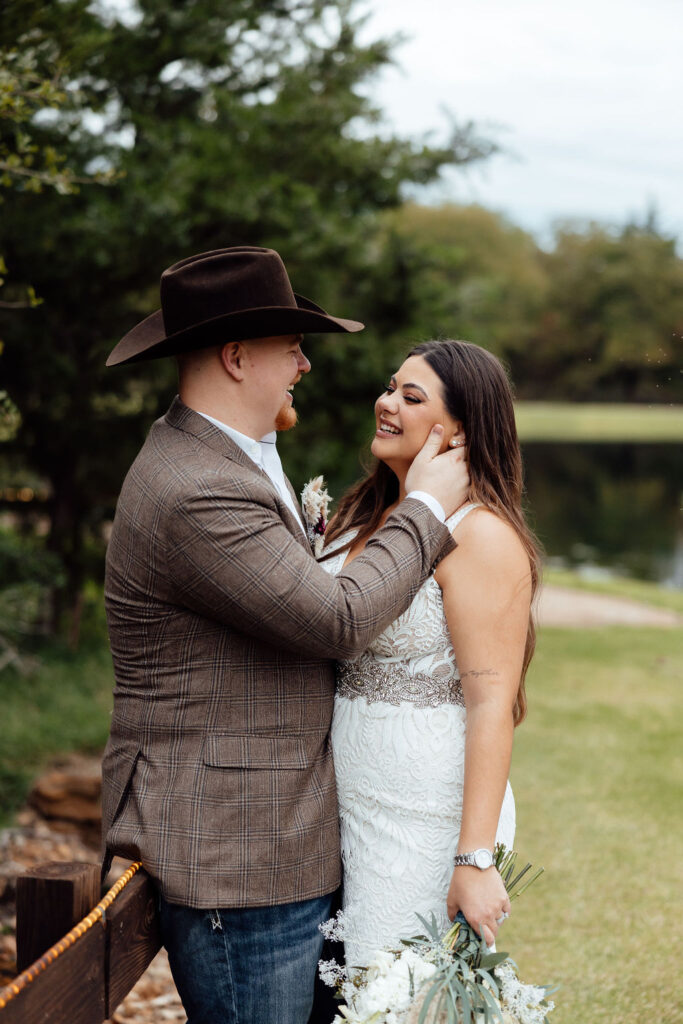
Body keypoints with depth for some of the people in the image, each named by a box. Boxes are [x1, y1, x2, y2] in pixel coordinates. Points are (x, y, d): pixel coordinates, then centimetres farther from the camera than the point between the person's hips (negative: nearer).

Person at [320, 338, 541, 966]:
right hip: (341, 808, 8)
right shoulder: (364, 516, 12)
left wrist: (475, 860, -22)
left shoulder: (480, 534, -13)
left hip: (427, 820, -8)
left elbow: (492, 703, -19)